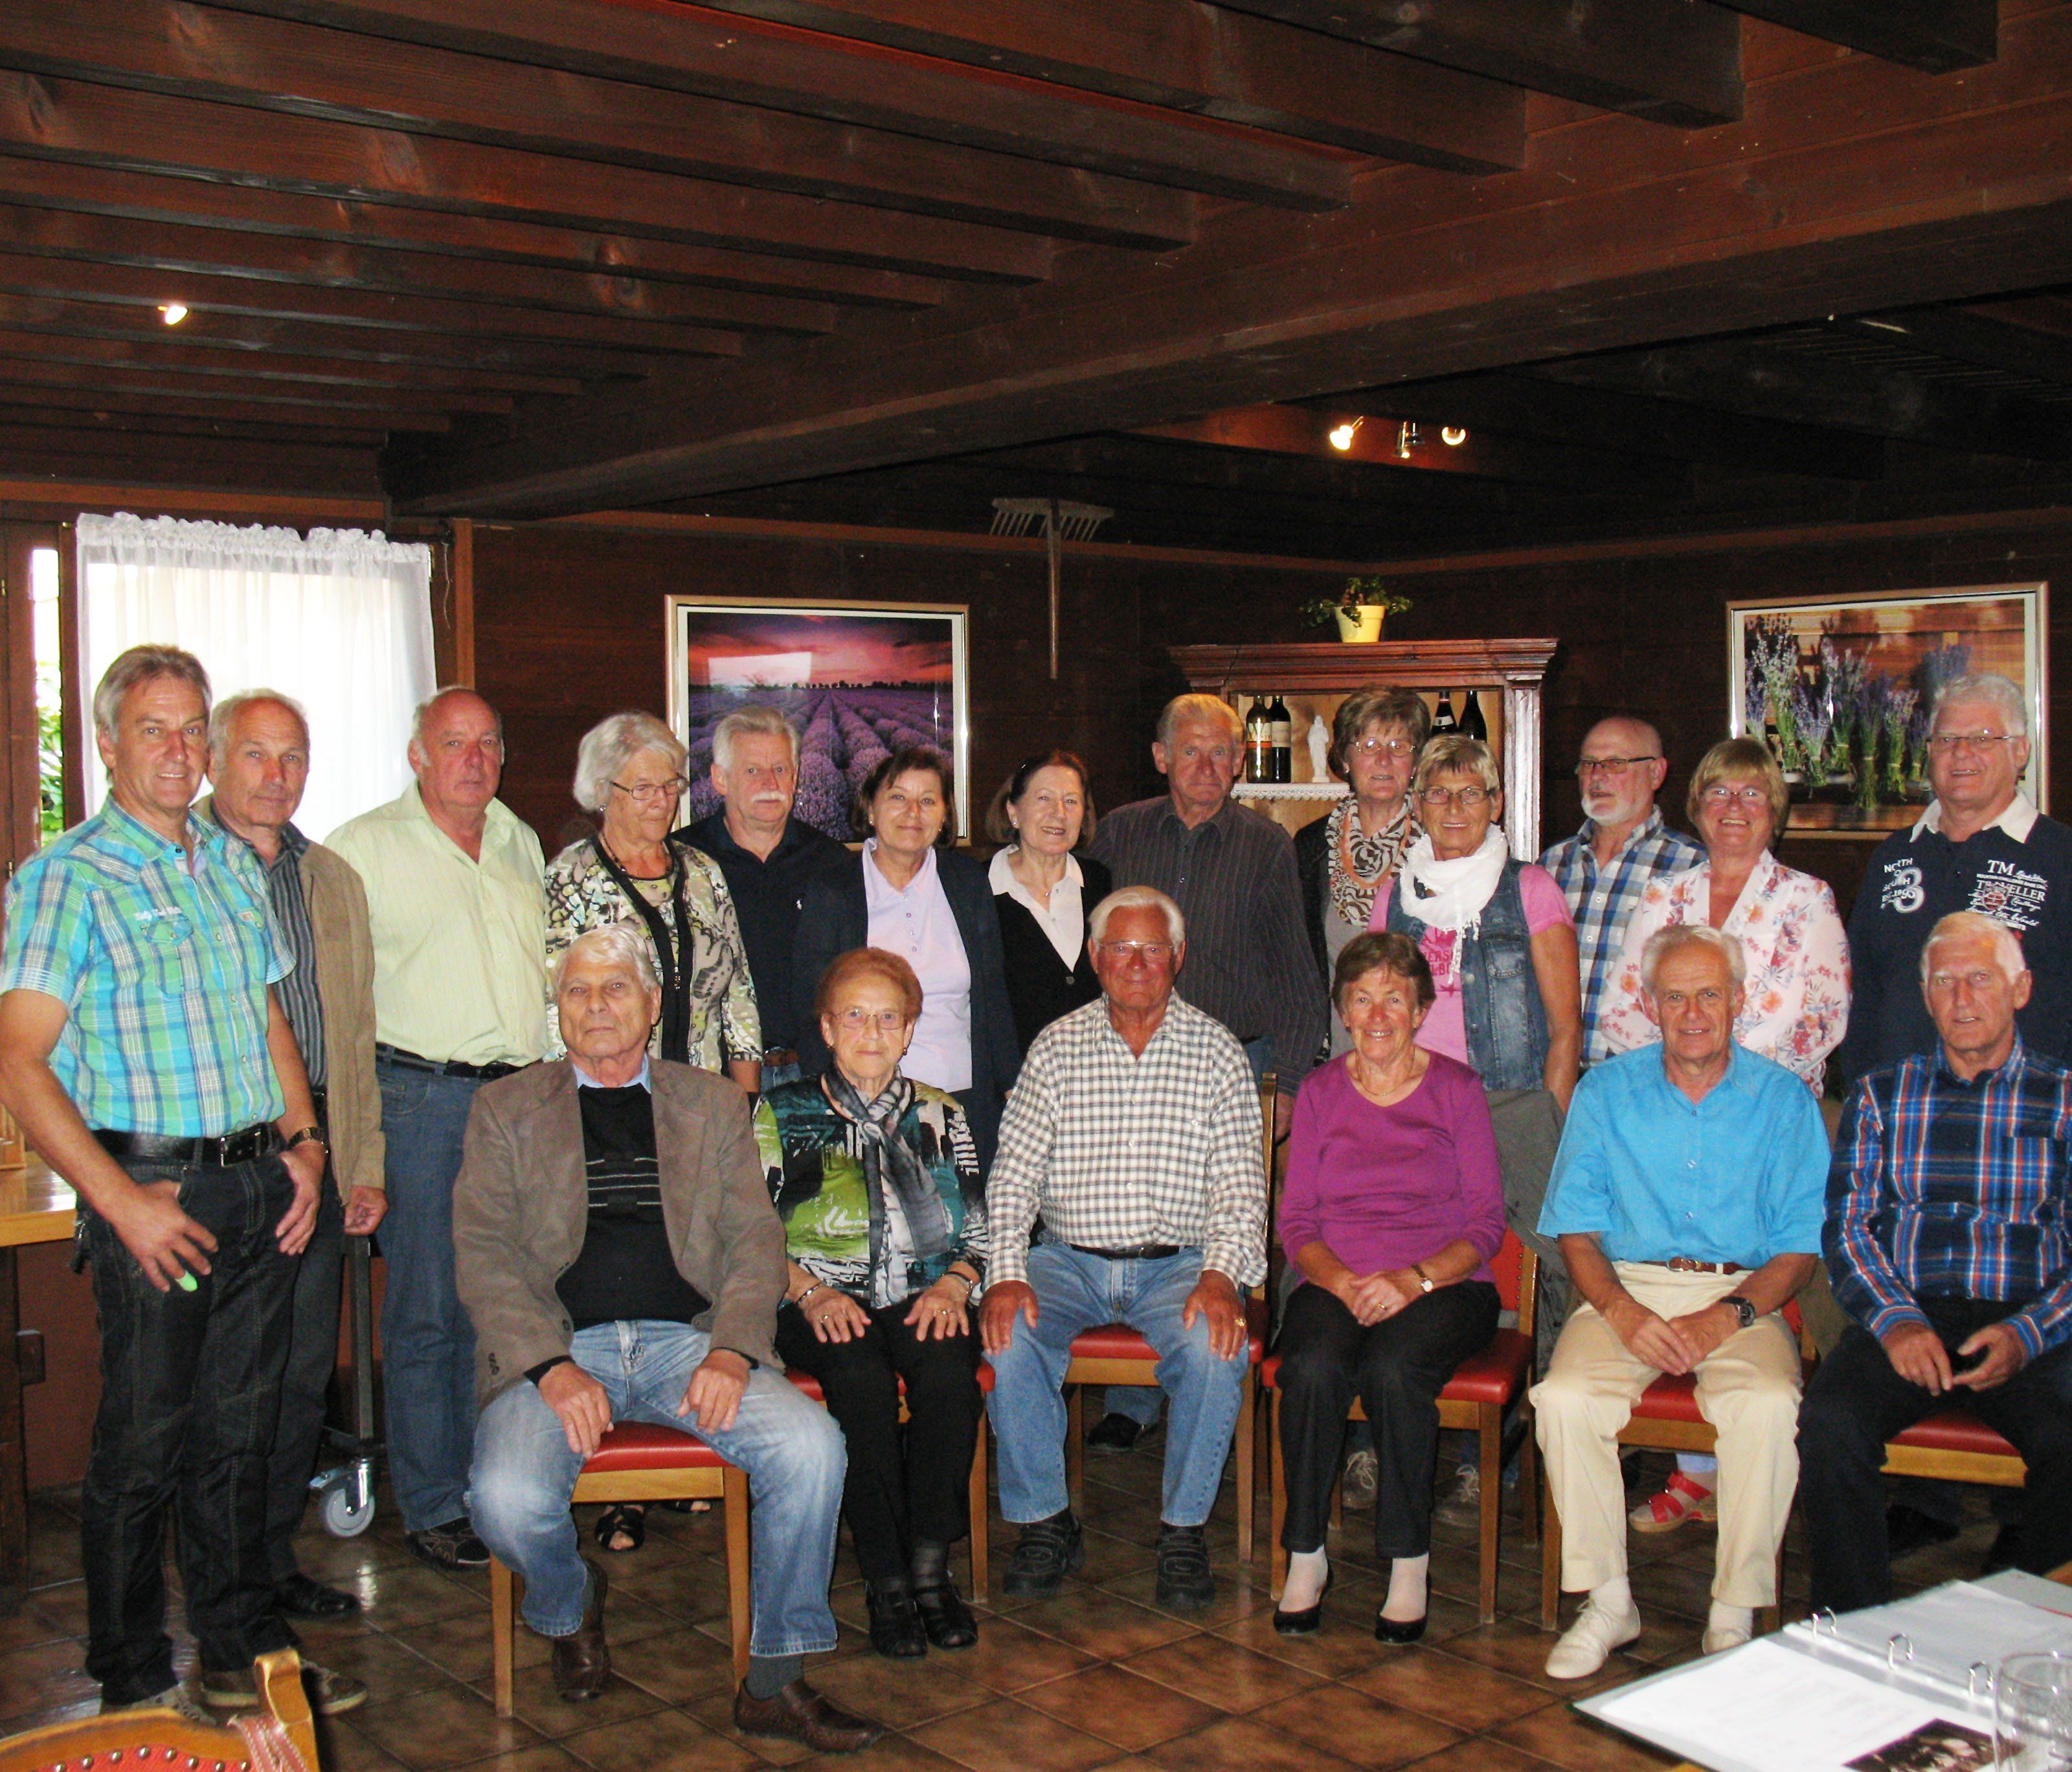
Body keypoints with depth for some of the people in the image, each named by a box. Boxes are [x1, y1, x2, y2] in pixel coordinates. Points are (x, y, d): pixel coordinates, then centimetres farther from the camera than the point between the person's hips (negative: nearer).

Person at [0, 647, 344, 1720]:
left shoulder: (236, 866, 13)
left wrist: (303, 1142, 8)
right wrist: (122, 1201, -17)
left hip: (260, 1189, 6)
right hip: (154, 1191, -5)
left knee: (239, 1431, 14)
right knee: (145, 1445, 3)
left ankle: (245, 1649, 28)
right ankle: (134, 1682, 19)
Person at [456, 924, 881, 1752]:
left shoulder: (713, 1103, 17)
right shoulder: (507, 1108, 13)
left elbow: (756, 1239, 9)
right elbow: (482, 1254, 2)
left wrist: (731, 1351, -10)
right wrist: (552, 1369, -14)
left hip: (687, 1338, 1)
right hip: (557, 1344, -1)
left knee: (812, 1446, -24)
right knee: (507, 1497, -29)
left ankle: (774, 1682, -5)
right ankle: (570, 1608, 9)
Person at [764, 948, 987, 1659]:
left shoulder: (940, 1117, 17)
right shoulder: (784, 1116, 11)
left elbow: (978, 1235, 14)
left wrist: (954, 1282, -7)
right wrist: (810, 1290, -13)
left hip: (923, 1299, 2)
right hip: (824, 1302, -1)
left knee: (948, 1369, -32)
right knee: (860, 1378, -33)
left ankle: (931, 1565, -19)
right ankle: (886, 1580, -23)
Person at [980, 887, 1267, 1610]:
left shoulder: (1216, 1050, 4)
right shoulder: (1056, 1047, 7)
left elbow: (1242, 1183, -2)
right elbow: (1013, 1174, 2)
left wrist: (1222, 1274, -20)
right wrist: (1006, 1272, -15)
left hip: (1179, 1261, -1)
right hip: (1068, 1257, 1)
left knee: (1215, 1346, -30)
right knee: (1007, 1336, -26)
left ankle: (1183, 1529, -8)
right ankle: (1045, 1522, -6)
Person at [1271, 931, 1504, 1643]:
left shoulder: (1457, 1089, 5)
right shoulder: (1319, 1092, 12)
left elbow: (1486, 1222, 1)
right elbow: (1295, 1221, 9)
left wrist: (1414, 1279, -16)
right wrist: (1342, 1282, -12)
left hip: (1444, 1285, -2)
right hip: (1337, 1282, 2)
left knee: (1395, 1369, -33)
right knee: (1312, 1368, -31)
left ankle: (1409, 1560, -16)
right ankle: (1305, 1555, -14)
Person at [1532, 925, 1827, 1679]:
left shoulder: (1783, 1098, 6)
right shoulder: (1606, 1091, 9)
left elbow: (1801, 1243, 2)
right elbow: (1576, 1226, 5)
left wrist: (1729, 1314, -14)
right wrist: (1620, 1310, -13)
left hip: (1744, 1297, -1)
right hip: (1626, 1288, 1)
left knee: (1769, 1406, -32)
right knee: (1564, 1398, -27)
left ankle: (1734, 1616, -15)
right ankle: (1607, 1601, -11)